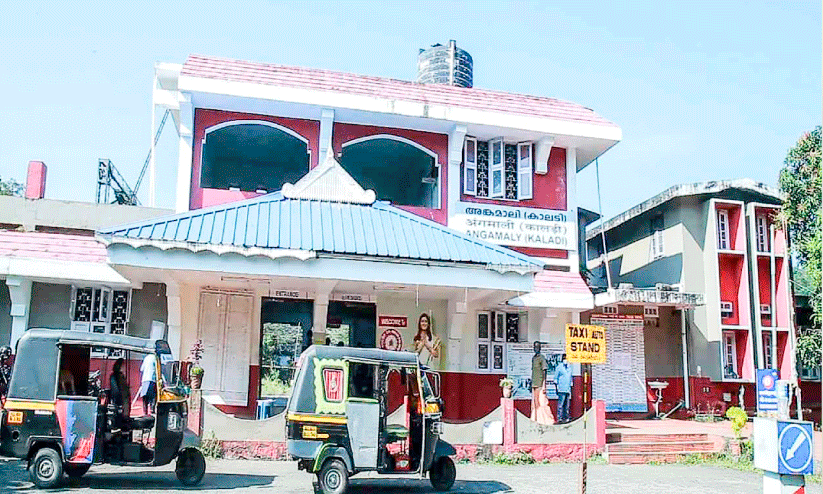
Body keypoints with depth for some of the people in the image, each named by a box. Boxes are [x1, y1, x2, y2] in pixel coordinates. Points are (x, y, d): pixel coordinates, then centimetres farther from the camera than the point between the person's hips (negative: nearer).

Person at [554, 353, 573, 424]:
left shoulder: (569, 368, 17)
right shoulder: (559, 367, 1)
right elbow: (555, 378, 1)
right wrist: (556, 387, -6)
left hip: (568, 389, 6)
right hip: (561, 389, -6)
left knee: (567, 405, 7)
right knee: (560, 404, -10)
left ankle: (566, 418, 12)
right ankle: (559, 418, -10)